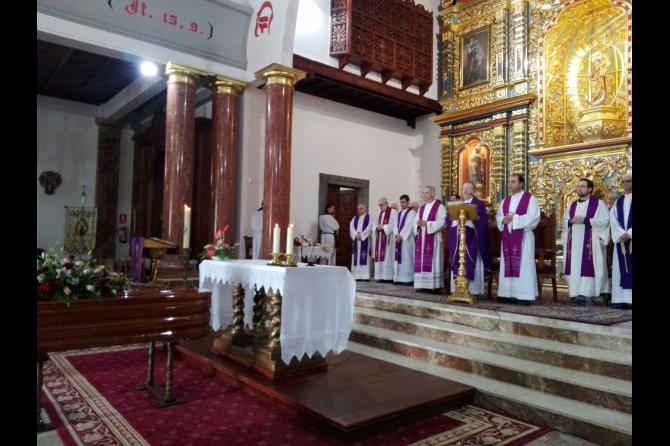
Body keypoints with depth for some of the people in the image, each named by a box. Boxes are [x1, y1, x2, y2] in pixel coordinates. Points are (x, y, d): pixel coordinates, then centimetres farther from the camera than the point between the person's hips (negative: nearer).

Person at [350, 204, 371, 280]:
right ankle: (356, 276, 1)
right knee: (355, 258, 0)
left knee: (364, 257, -8)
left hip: (365, 240, -4)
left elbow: (369, 228, -7)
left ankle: (365, 276, -9)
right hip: (355, 240, 4)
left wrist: (361, 235, -15)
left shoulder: (369, 218, 5)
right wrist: (356, 235, -13)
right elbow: (351, 227, 3)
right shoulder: (354, 218, 17)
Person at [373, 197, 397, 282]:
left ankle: (388, 277, -6)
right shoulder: (379, 213, 19)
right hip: (379, 238, 7)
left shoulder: (393, 212, -5)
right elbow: (376, 224, 20)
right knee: (379, 256, 4)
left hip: (388, 238, -7)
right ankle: (381, 276, 7)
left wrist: (383, 227, -15)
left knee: (387, 256, -9)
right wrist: (377, 227, -3)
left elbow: (394, 225, -13)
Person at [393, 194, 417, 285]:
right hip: (398, 239, 7)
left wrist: (401, 236, -17)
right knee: (398, 258, 5)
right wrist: (396, 235, -6)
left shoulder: (412, 212, -3)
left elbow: (409, 226, -13)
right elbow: (395, 225, 11)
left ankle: (408, 279, -5)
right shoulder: (399, 213, 18)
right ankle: (399, 278, 8)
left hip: (407, 239, -7)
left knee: (407, 259, -8)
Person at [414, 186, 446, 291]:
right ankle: (423, 284, 8)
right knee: (421, 262, 3)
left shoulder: (439, 206, -2)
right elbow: (415, 221, 15)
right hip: (421, 238, 6)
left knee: (432, 261, -8)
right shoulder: (421, 208, 19)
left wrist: (427, 224, -18)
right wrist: (418, 224, -8)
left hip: (433, 238, -6)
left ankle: (435, 285, -5)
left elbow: (442, 222, -12)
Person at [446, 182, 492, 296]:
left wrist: (469, 218, -22)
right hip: (457, 238, 5)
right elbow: (448, 218, 8)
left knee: (471, 264, -6)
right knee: (457, 263, 4)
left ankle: (473, 290, -3)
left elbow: (482, 220, -11)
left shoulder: (479, 204, 3)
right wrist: (454, 217, -12)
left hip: (471, 237, -5)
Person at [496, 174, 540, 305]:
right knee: (508, 265, 6)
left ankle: (524, 296, -3)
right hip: (507, 237, 6)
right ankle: (509, 294, 11)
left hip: (523, 237, -6)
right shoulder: (505, 200, 18)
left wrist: (514, 218, -16)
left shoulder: (530, 198, -1)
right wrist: (503, 220, -9)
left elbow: (534, 217, -11)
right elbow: (498, 216, 14)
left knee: (523, 265, -6)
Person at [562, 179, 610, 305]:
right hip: (574, 242, 5)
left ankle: (588, 294, -4)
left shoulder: (598, 203, 1)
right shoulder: (572, 205, 17)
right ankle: (576, 293, 6)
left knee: (588, 266, -8)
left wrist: (585, 220, -17)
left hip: (590, 242, -5)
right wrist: (571, 221, -7)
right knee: (574, 267, 2)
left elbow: (605, 220, -8)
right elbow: (564, 222, 16)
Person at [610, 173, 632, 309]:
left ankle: (629, 298, -6)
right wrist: (622, 234, -10)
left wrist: (629, 234, -15)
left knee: (630, 269, -6)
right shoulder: (618, 202, 16)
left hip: (631, 239, -4)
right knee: (621, 270, 1)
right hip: (621, 240, 4)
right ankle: (621, 298, 2)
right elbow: (613, 220, 5)